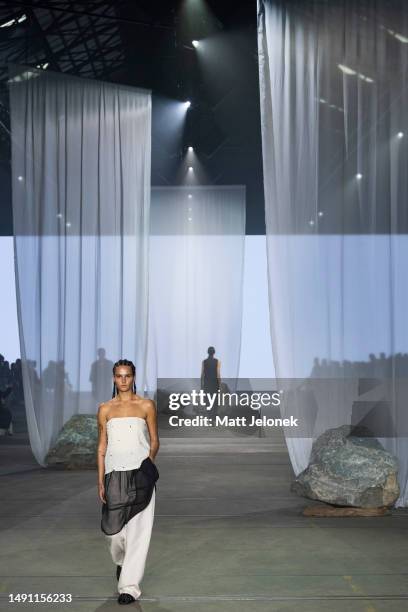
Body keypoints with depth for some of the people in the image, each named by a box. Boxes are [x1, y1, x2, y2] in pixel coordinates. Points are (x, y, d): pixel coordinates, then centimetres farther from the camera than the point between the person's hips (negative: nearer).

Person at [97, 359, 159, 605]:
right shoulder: (105, 409, 7)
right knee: (113, 528, 6)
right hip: (114, 474, 2)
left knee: (138, 531, -5)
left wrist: (147, 465, -9)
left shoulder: (146, 406, 2)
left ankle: (130, 586, 2)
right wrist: (101, 481, 5)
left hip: (140, 474, -2)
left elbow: (154, 441, 6)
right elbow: (102, 447, 9)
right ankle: (121, 561, 40)